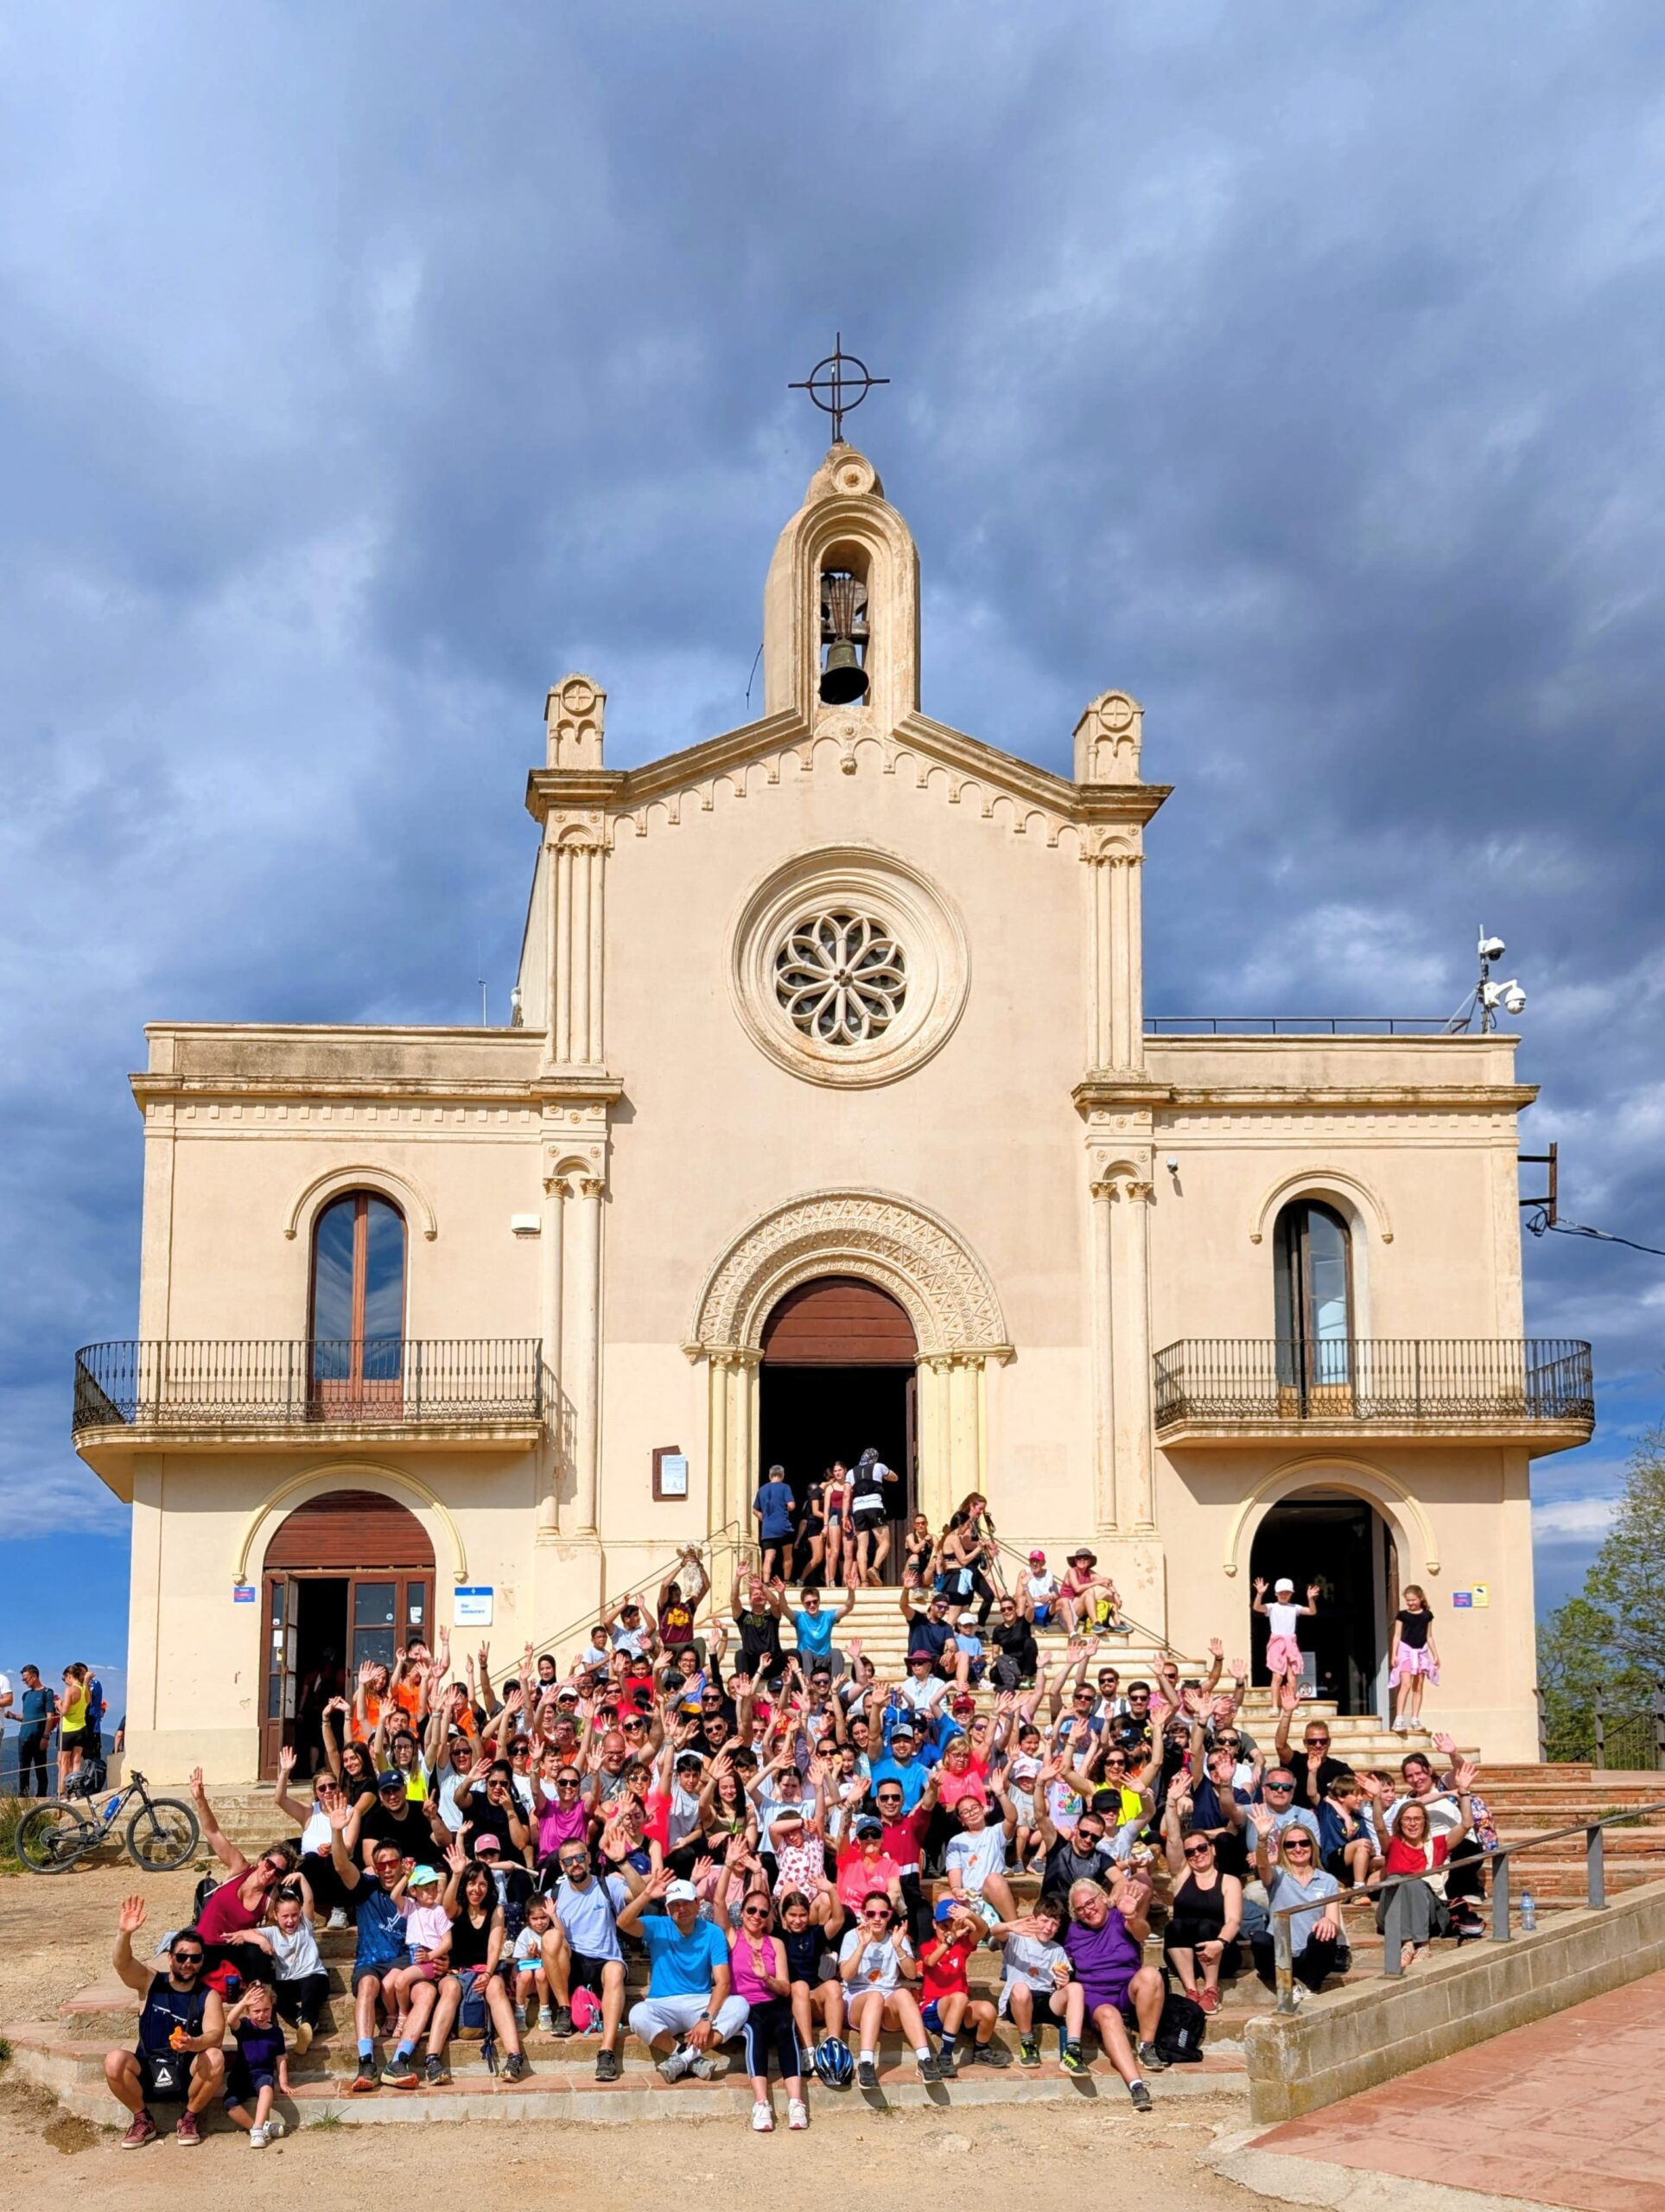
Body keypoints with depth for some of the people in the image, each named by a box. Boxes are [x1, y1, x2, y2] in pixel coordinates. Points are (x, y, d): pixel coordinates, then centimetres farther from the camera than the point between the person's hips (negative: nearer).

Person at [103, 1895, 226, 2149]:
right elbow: (122, 1963, -18)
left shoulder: (208, 1996, -2)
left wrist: (194, 2043, -40)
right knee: (114, 2060, -28)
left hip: (187, 2075, -1)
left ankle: (189, 2118, -6)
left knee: (215, 2058, -31)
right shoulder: (150, 1982, 1)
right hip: (147, 2075, 1)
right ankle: (143, 2120, -4)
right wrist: (124, 1934, -40)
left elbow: (215, 2034, -16)